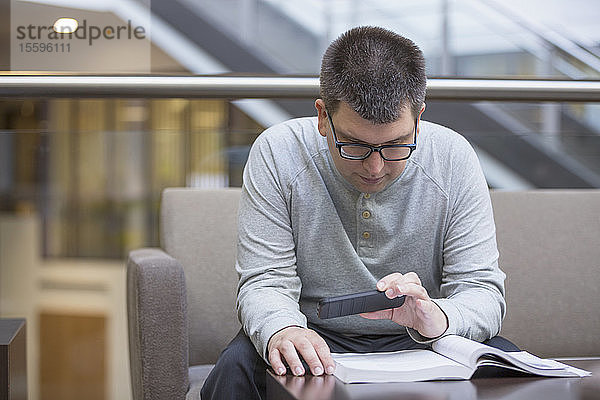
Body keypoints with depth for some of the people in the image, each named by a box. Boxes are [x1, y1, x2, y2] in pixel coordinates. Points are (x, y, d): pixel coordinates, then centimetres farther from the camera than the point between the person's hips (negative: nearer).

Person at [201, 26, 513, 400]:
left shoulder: (454, 159, -12)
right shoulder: (278, 154, -14)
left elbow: (483, 291, -11)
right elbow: (265, 281, -13)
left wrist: (436, 319, -35)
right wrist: (281, 330, -38)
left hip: (416, 341, 2)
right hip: (316, 338, -1)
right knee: (237, 369, -30)